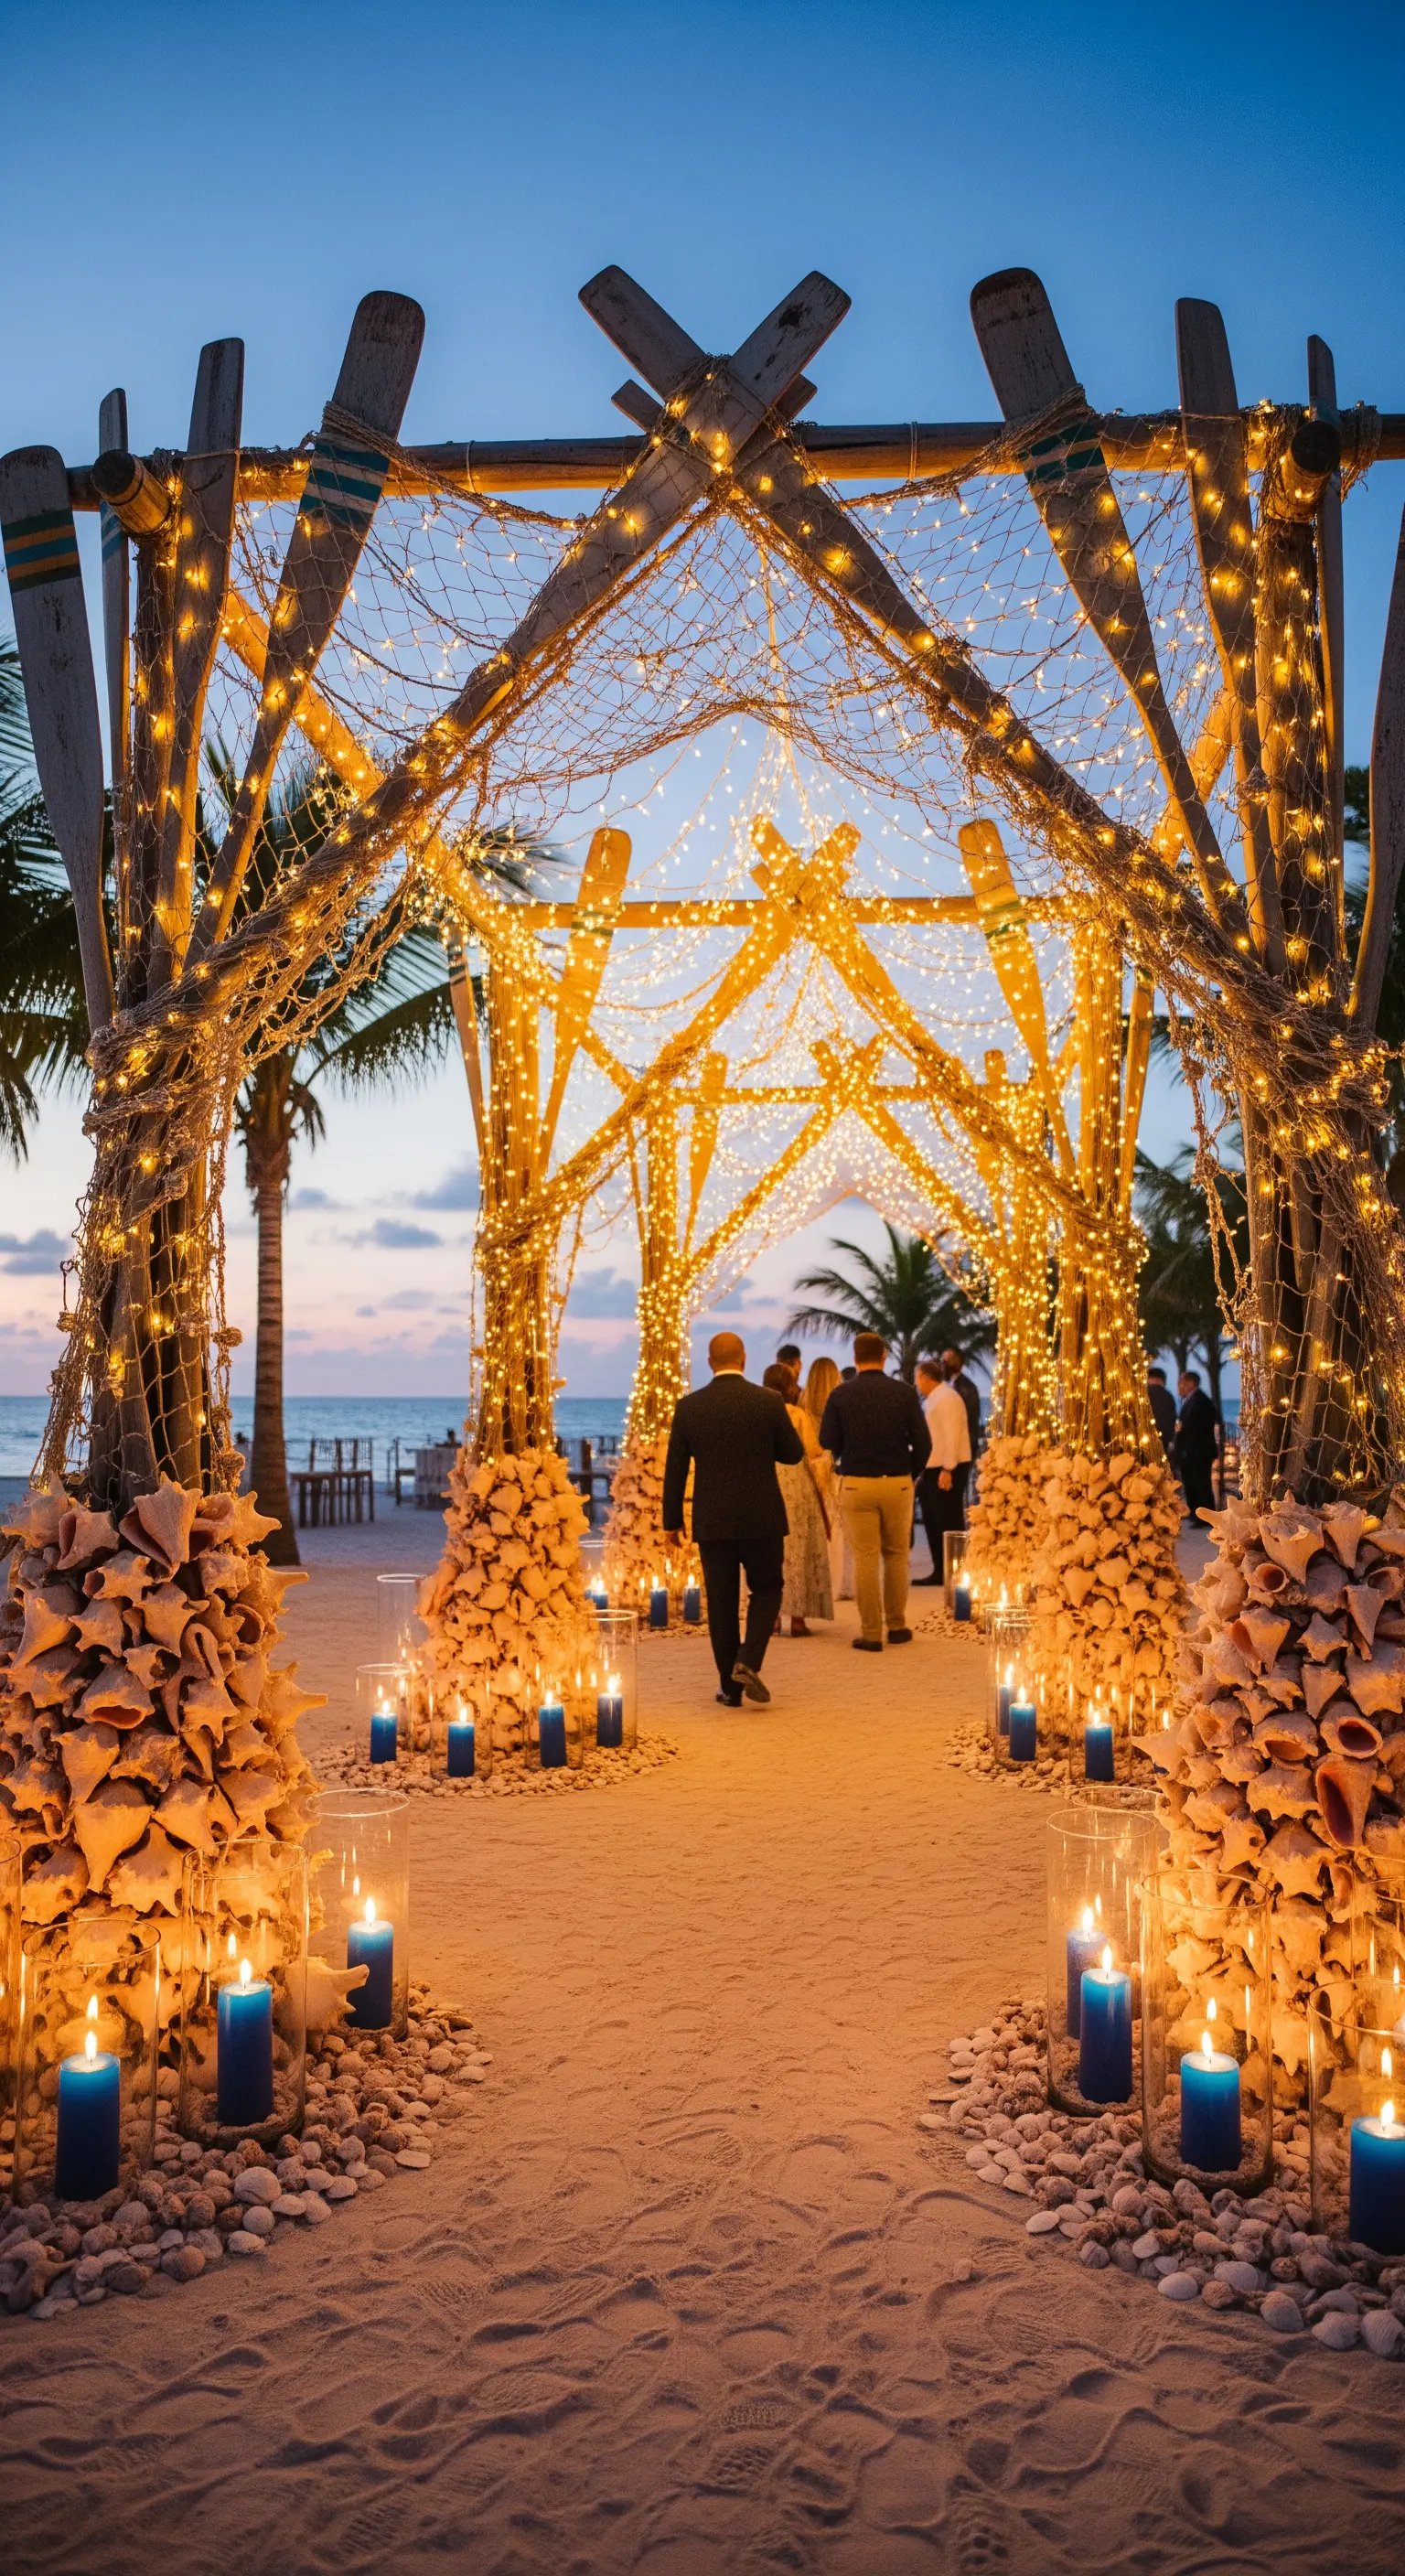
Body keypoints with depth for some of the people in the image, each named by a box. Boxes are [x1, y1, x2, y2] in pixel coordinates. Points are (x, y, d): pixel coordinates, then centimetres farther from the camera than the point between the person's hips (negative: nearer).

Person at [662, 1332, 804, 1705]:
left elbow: (675, 1469, 2)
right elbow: (793, 1454, 2)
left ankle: (730, 1686, 13)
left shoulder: (689, 1407, -2)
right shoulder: (768, 1401, -7)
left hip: (712, 1521, 1)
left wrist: (671, 1520, 11)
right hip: (762, 1518, -1)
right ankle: (748, 1661, -4)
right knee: (767, 1589, 16)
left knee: (721, 1602, 9)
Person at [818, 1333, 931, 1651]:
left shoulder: (840, 1395, -5)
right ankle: (897, 1626, 20)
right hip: (898, 1483, 1)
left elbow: (828, 1442, -3)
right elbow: (923, 1442, -5)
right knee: (896, 1555, 15)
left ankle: (870, 1634, 5)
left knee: (865, 1558, 4)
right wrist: (911, 1475, 10)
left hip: (857, 1484, -1)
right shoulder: (904, 1392, -4)